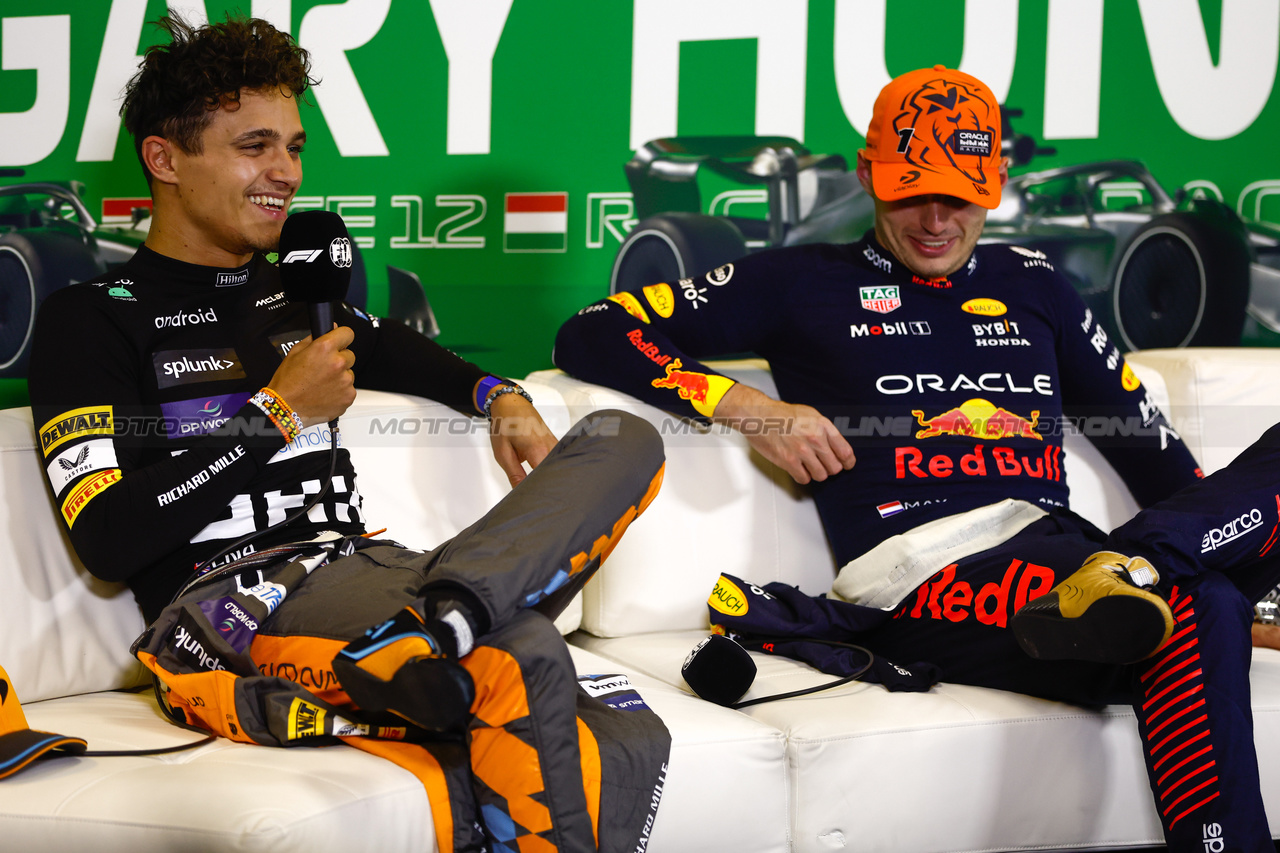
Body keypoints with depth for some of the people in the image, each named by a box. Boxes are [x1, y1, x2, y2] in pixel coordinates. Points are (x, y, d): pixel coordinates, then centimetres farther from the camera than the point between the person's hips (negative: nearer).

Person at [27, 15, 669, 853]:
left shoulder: (298, 293, 26)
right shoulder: (93, 318, 4)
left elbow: (396, 349, 47)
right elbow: (107, 539, -8)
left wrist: (501, 397, 24)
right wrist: (278, 412, -4)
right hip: (229, 605, -9)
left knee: (627, 438, -15)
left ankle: (445, 618, -37)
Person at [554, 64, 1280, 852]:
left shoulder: (1031, 284, 27)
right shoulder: (806, 283, 16)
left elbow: (1150, 446, 29)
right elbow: (590, 337, 11)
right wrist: (748, 407, -3)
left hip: (1060, 550, 6)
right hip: (921, 582, -6)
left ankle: (1131, 569, -40)